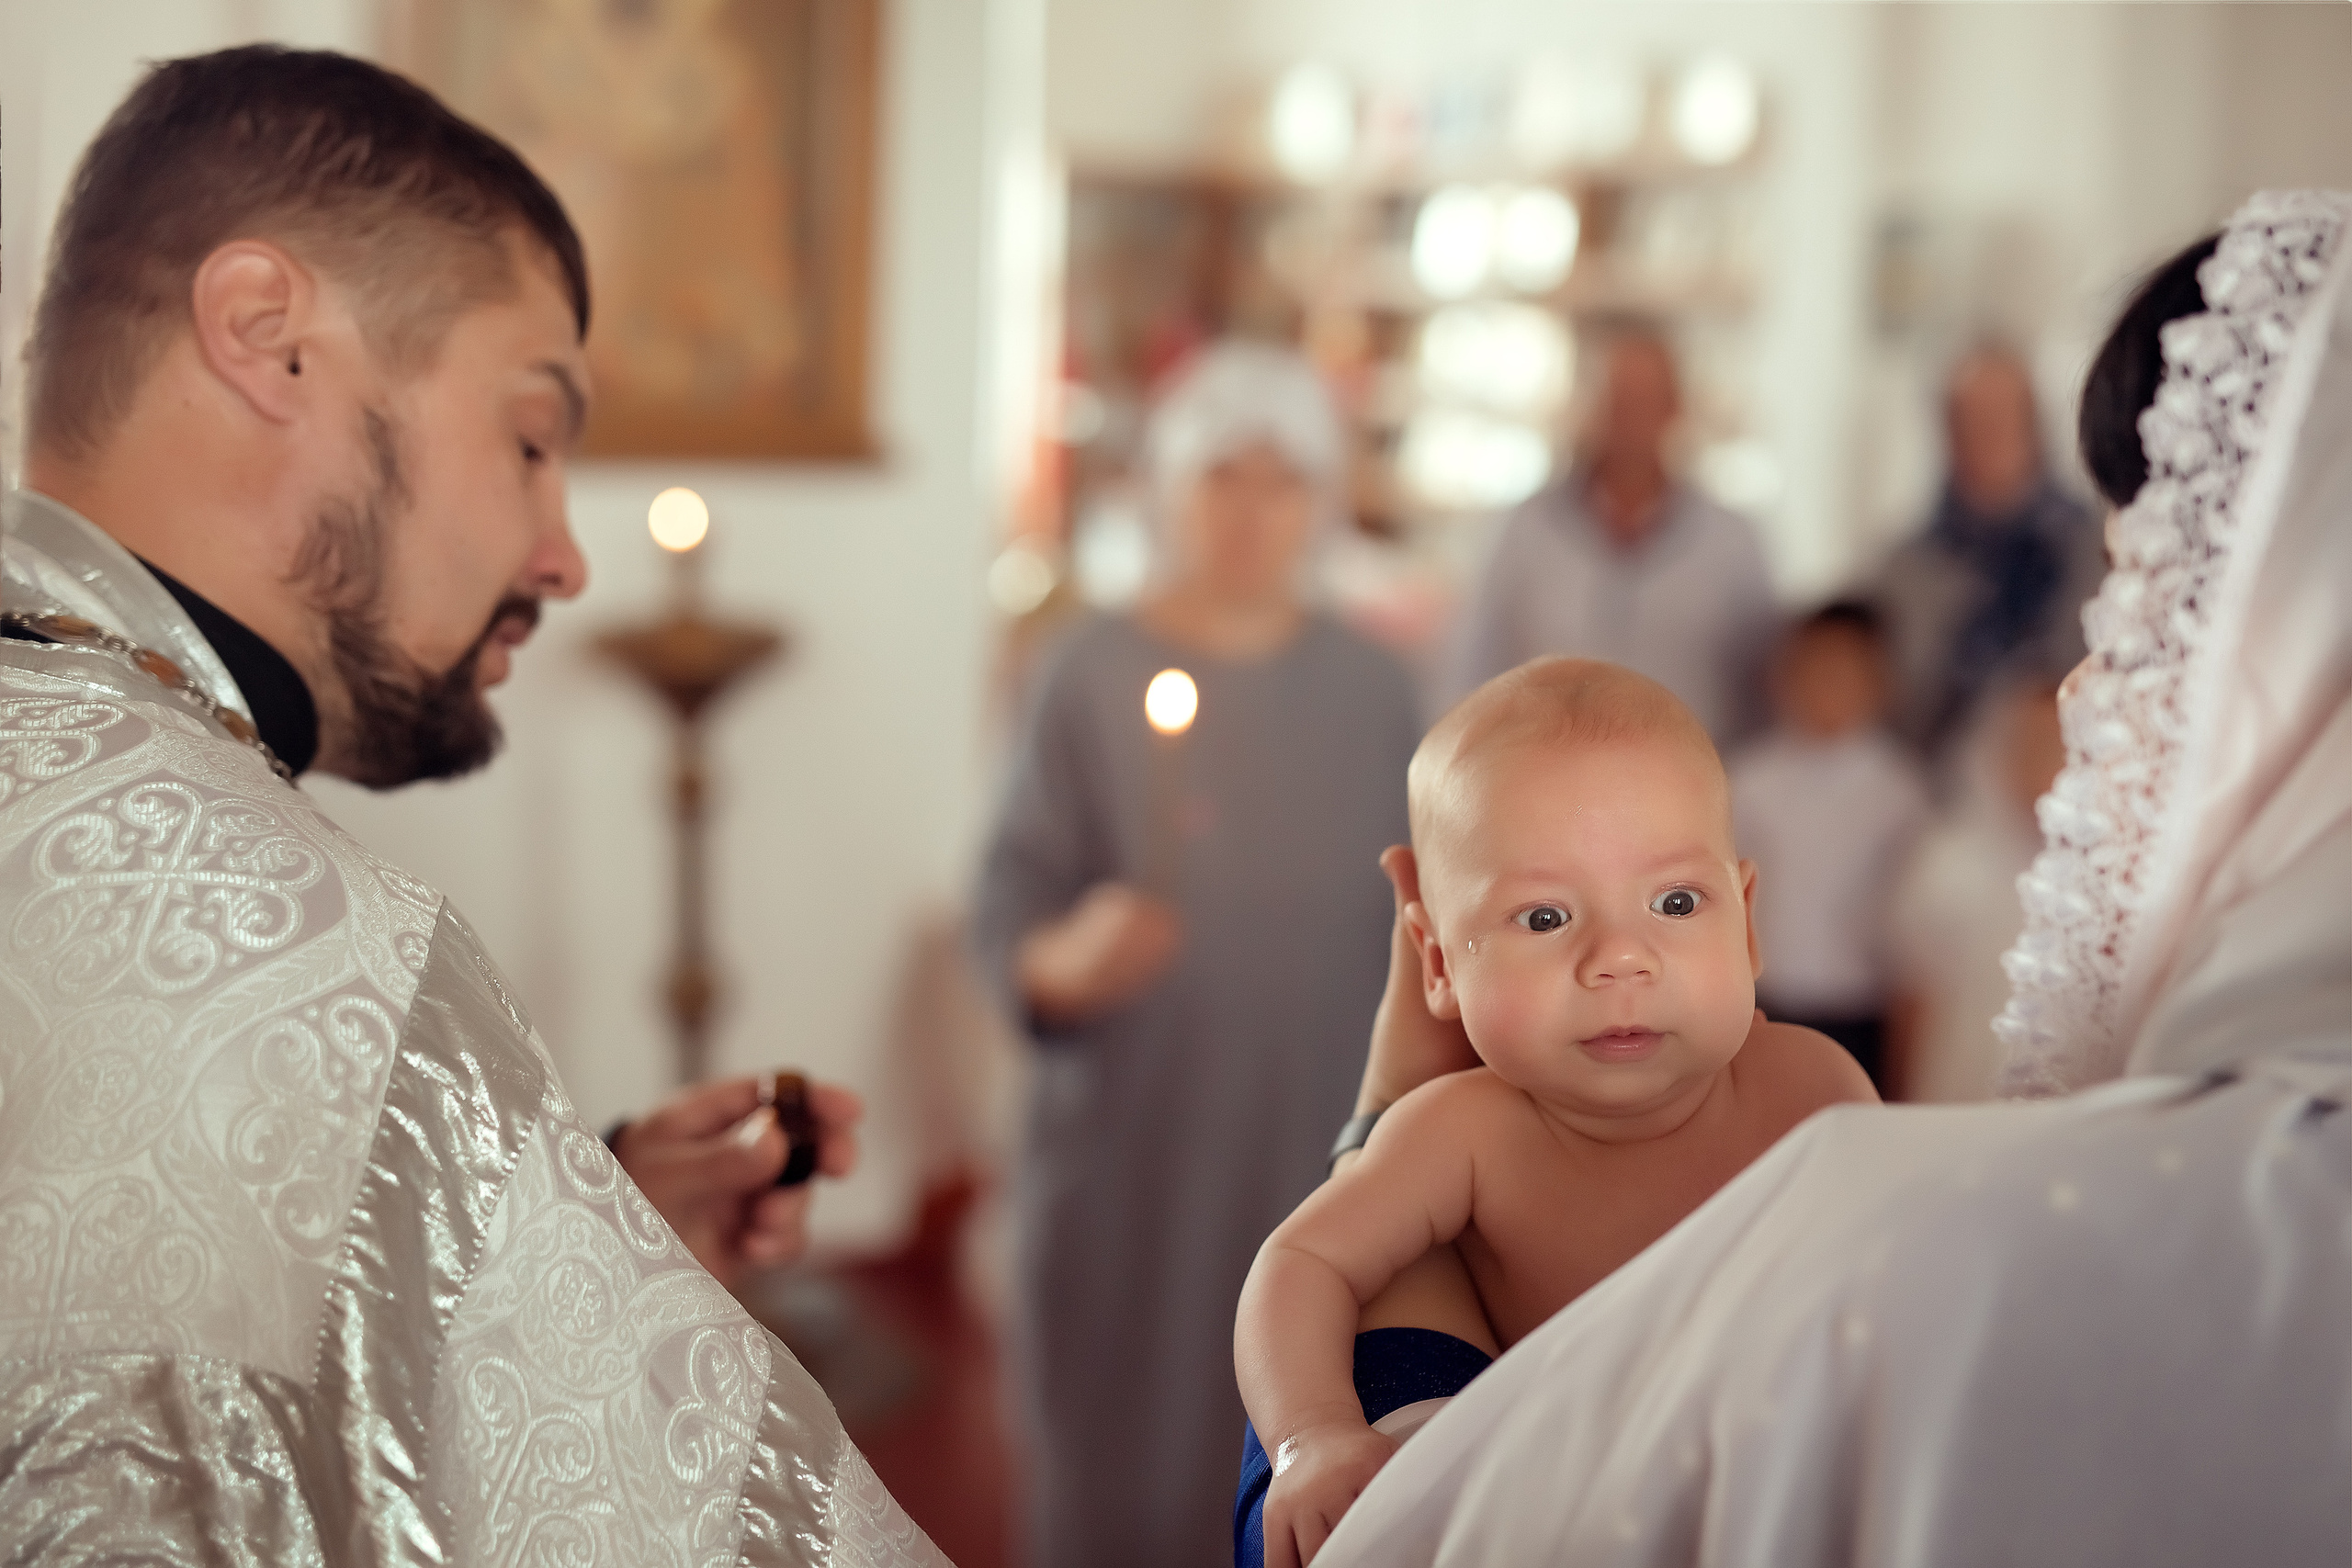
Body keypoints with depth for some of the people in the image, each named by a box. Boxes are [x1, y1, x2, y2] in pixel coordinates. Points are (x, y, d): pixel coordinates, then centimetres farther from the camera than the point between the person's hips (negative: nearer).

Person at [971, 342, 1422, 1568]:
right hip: (1126, 1162, -2)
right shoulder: (1093, 676, -7)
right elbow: (1006, 913, -9)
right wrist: (1063, 961, -30)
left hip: (1316, 1159, 2)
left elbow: (1415, 930, 8)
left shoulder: (1371, 692, 3)